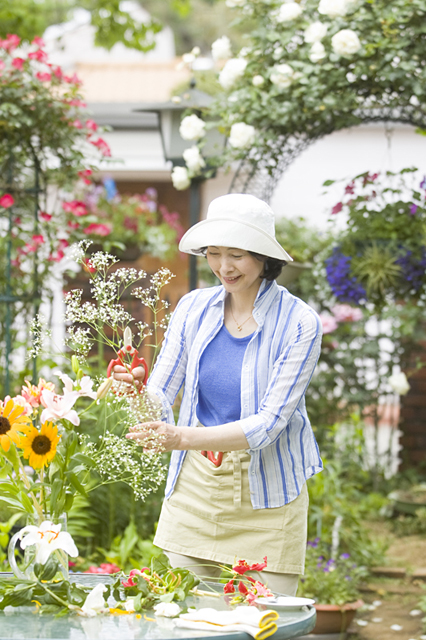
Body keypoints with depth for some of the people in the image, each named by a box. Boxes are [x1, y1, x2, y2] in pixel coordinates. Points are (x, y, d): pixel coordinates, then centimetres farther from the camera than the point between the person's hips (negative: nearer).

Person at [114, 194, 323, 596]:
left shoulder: (299, 324, -12)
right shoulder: (194, 308, 0)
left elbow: (269, 424, -17)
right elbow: (160, 396, 1)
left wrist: (186, 437, -30)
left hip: (266, 497, -3)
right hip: (194, 487, 3)